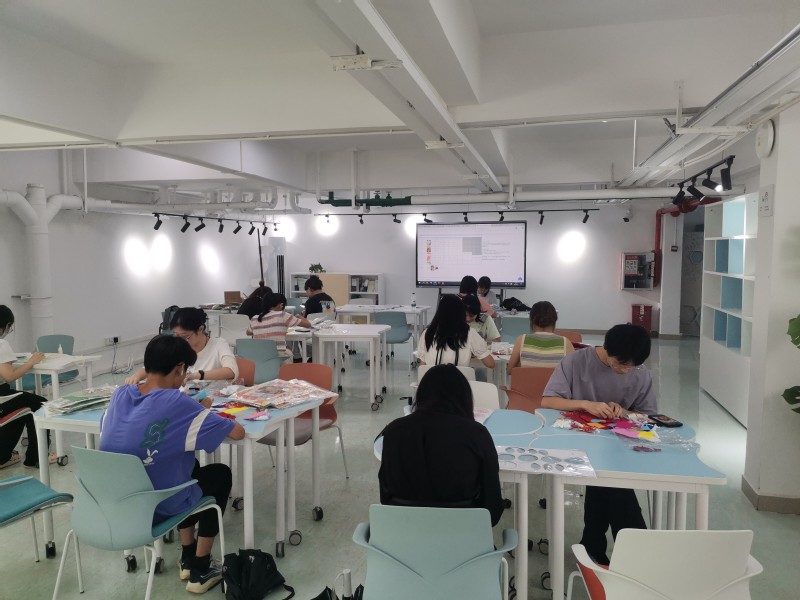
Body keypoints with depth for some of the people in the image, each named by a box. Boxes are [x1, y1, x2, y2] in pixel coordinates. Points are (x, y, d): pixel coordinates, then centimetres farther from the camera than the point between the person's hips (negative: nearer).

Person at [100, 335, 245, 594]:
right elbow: (238, 432, -17)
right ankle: (199, 571, 23)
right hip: (155, 509, -6)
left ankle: (188, 557, 37)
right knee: (220, 474, 19)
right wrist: (203, 411, 0)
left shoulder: (119, 394, -6)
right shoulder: (177, 403, -23)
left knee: (192, 467, 29)